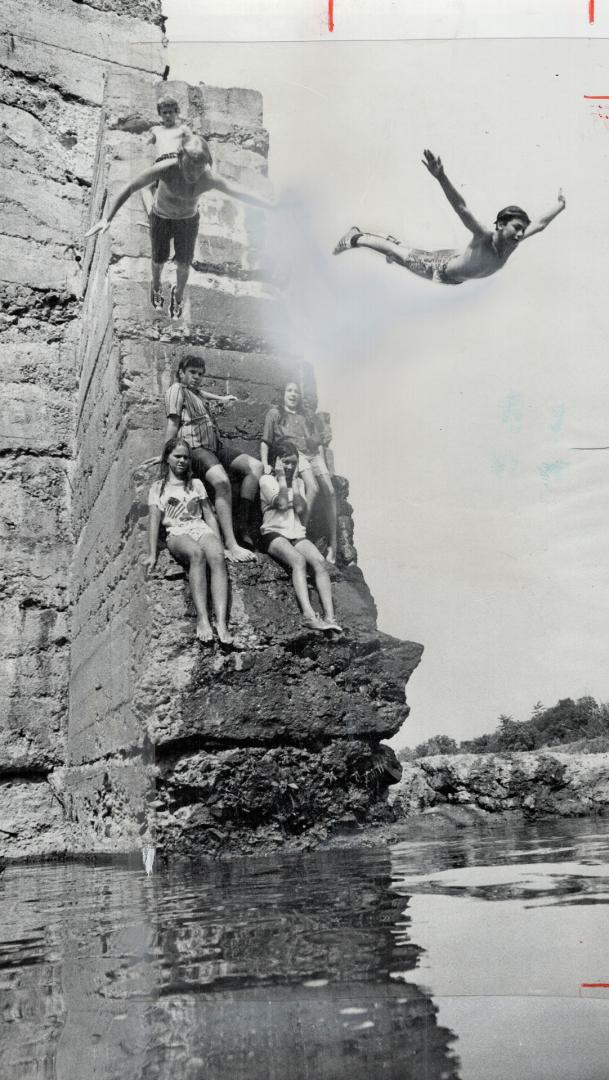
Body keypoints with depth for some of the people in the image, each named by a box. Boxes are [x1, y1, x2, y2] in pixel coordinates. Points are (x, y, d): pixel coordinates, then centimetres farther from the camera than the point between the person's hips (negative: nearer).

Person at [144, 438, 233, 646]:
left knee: (217, 556, -35)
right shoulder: (158, 487, 17)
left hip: (201, 528, 2)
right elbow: (155, 520, 8)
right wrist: (153, 554, -2)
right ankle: (202, 619, -50)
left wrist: (220, 543, 6)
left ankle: (221, 622, -50)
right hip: (177, 533, -2)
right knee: (196, 553, -40)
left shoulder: (196, 484, 24)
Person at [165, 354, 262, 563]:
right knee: (222, 481, -35)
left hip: (214, 445, 9)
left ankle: (245, 530, -12)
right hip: (194, 447, -9)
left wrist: (221, 398, 62)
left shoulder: (195, 392, 27)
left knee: (255, 466, -8)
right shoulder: (177, 389, 3)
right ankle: (230, 545, -44)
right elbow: (172, 422, -6)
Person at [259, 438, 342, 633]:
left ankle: (329, 616, -36)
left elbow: (300, 509, 2)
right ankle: (309, 615, -48)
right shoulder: (267, 480, 5)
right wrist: (282, 478, -3)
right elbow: (281, 503, -12)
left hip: (297, 534, 5)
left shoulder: (298, 482, 20)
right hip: (274, 533, -4)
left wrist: (294, 481, 4)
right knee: (298, 560, -35)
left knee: (320, 561, -26)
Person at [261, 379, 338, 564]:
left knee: (330, 492, -17)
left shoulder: (306, 418, 31)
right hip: (292, 451, -4)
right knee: (313, 487, -32)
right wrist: (265, 464, -4)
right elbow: (266, 442, 12)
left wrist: (324, 464, 10)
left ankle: (333, 545, -19)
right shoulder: (274, 413, 19)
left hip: (313, 454, 5)